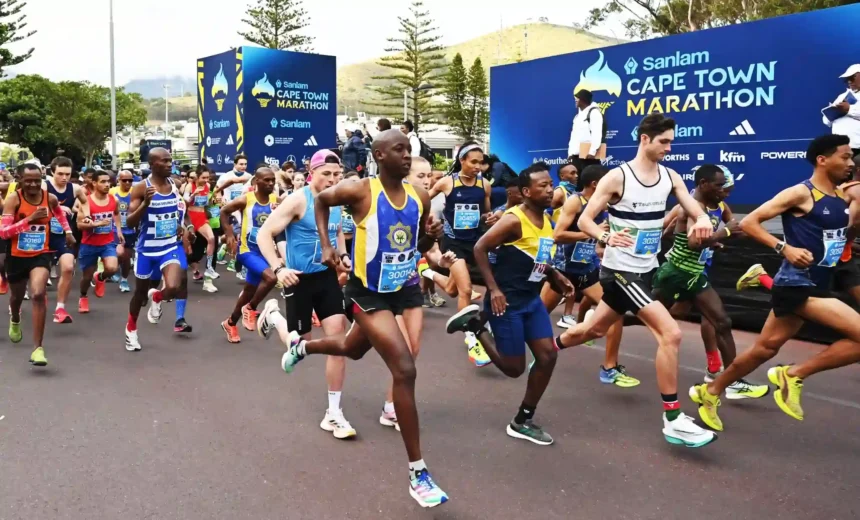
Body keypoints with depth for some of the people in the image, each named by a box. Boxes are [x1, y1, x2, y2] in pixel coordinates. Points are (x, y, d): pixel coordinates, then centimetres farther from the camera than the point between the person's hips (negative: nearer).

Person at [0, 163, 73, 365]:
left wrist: (67, 230, 16)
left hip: (41, 254, 0)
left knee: (38, 295, -21)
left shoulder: (50, 198, -6)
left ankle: (38, 348, -19)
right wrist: (29, 218, -31)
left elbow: (59, 212, 21)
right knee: (17, 296, 23)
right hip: (17, 256, 0)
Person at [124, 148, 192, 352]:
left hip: (171, 245, 2)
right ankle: (131, 328, 40)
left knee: (173, 287, -21)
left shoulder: (175, 185, 2)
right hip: (147, 248, -2)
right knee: (141, 290, 15)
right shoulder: (141, 188, -11)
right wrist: (145, 203, -28)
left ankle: (156, 297, 16)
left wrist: (182, 227, 3)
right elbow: (130, 222, -13)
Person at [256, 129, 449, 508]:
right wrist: (326, 245, -6)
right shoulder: (360, 191, -17)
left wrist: (431, 236, -12)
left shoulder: (420, 198, -3)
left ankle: (299, 344, 60)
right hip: (369, 293, -6)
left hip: (406, 289, 7)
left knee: (352, 349, 27)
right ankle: (418, 472, -6)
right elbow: (322, 201, 3)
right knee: (405, 369, -17)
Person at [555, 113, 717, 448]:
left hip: (646, 269, 7)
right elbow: (584, 220, -13)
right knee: (671, 333, -17)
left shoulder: (671, 177, 4)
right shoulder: (617, 177, -14)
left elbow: (696, 211, -4)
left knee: (595, 329, 20)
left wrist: (702, 221, -28)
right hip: (620, 269, -7)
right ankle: (673, 420, -8)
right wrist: (606, 237, -34)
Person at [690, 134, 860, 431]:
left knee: (766, 347, 14)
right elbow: (748, 223, -15)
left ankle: (710, 392, 25)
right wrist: (785, 248, -25)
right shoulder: (801, 193, -12)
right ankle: (793, 375, -3)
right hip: (796, 285, -9)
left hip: (816, 286, 9)